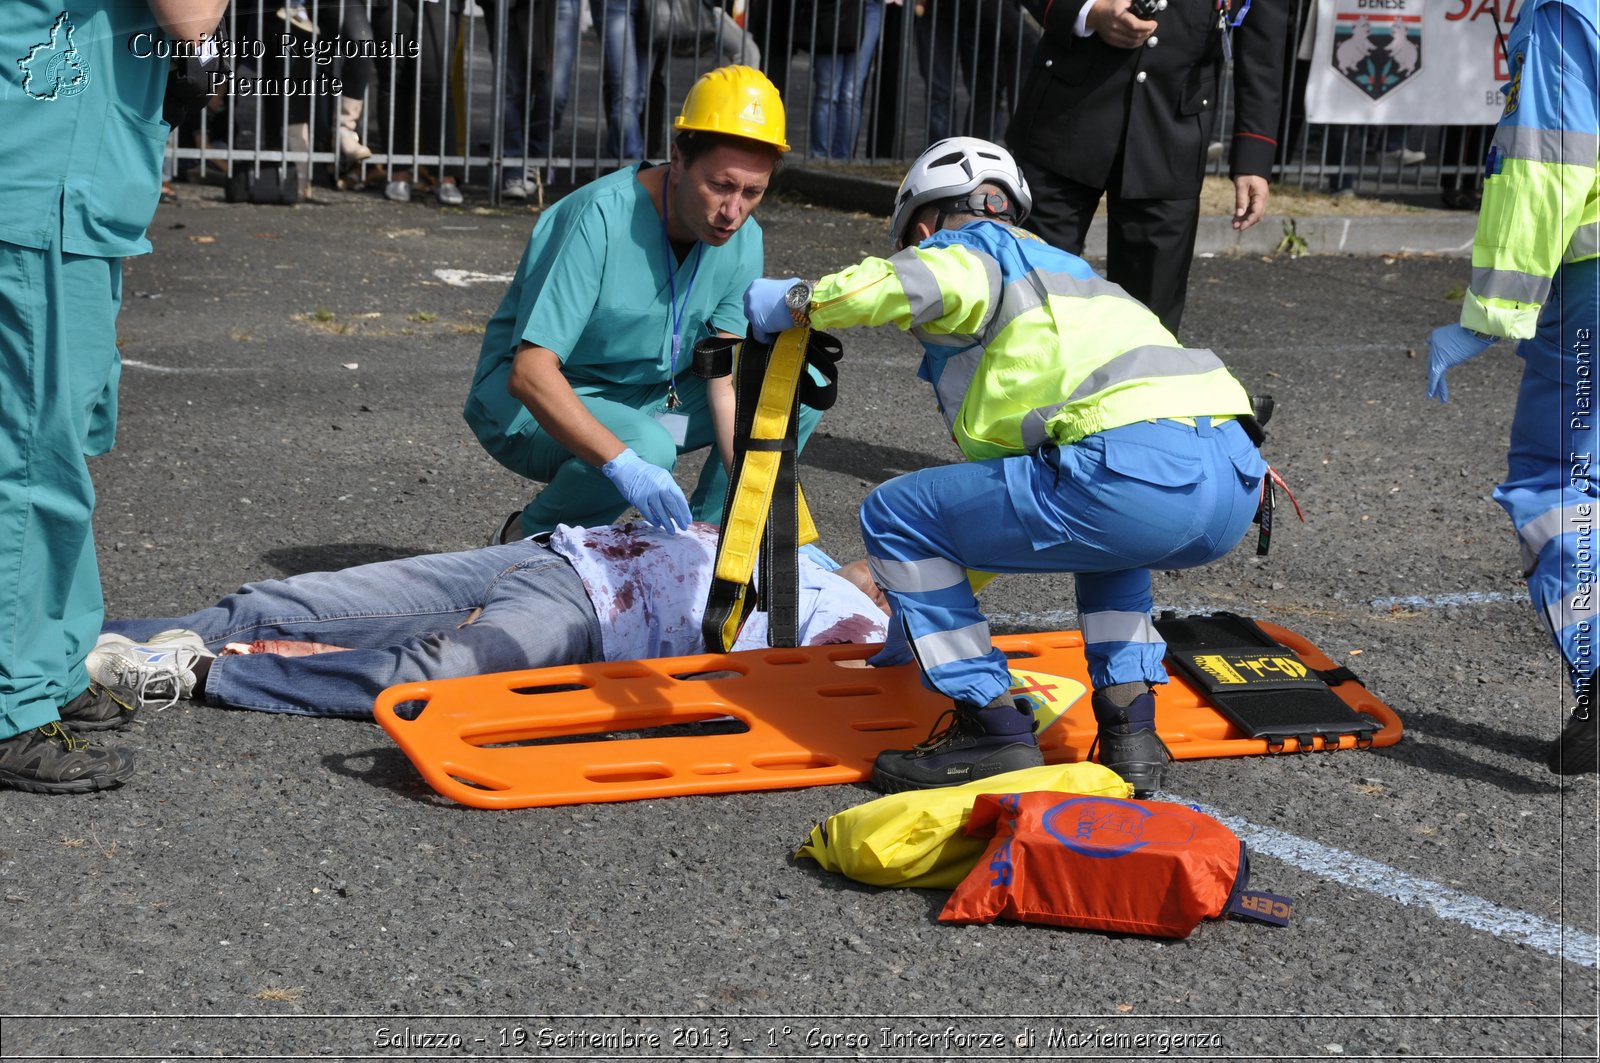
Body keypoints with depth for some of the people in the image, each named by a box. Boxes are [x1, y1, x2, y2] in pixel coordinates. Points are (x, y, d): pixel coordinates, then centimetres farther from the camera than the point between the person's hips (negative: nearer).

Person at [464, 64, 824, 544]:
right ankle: (526, 540, -9)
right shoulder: (602, 218, -29)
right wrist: (625, 466, -47)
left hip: (649, 398, 7)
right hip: (530, 402, -6)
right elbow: (529, 373, -34)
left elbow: (727, 387, -9)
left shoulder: (742, 240, -9)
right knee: (645, 446, -37)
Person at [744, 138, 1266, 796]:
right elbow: (997, 472, 48)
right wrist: (925, 611, 56)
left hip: (1139, 476, -8)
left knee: (892, 516, 6)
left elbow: (893, 285, -13)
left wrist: (793, 301, 9)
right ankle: (1130, 728, 23)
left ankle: (994, 730, 4)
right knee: (1098, 529, 42)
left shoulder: (966, 254, 15)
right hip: (1239, 483, 9)